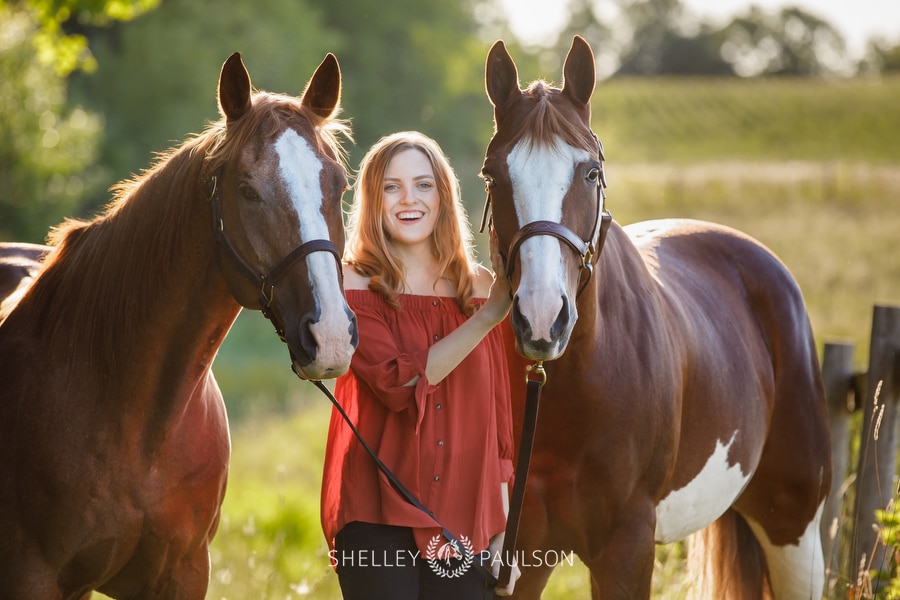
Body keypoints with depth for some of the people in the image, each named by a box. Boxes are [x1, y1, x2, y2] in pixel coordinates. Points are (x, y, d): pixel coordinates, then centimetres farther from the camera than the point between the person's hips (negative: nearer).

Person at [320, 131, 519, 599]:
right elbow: (398, 384, -16)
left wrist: (504, 530, 9)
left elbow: (498, 415, 13)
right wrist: (489, 316, -16)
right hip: (376, 519, -3)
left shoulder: (478, 288, 10)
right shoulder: (354, 287, -2)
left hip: (465, 518, 3)